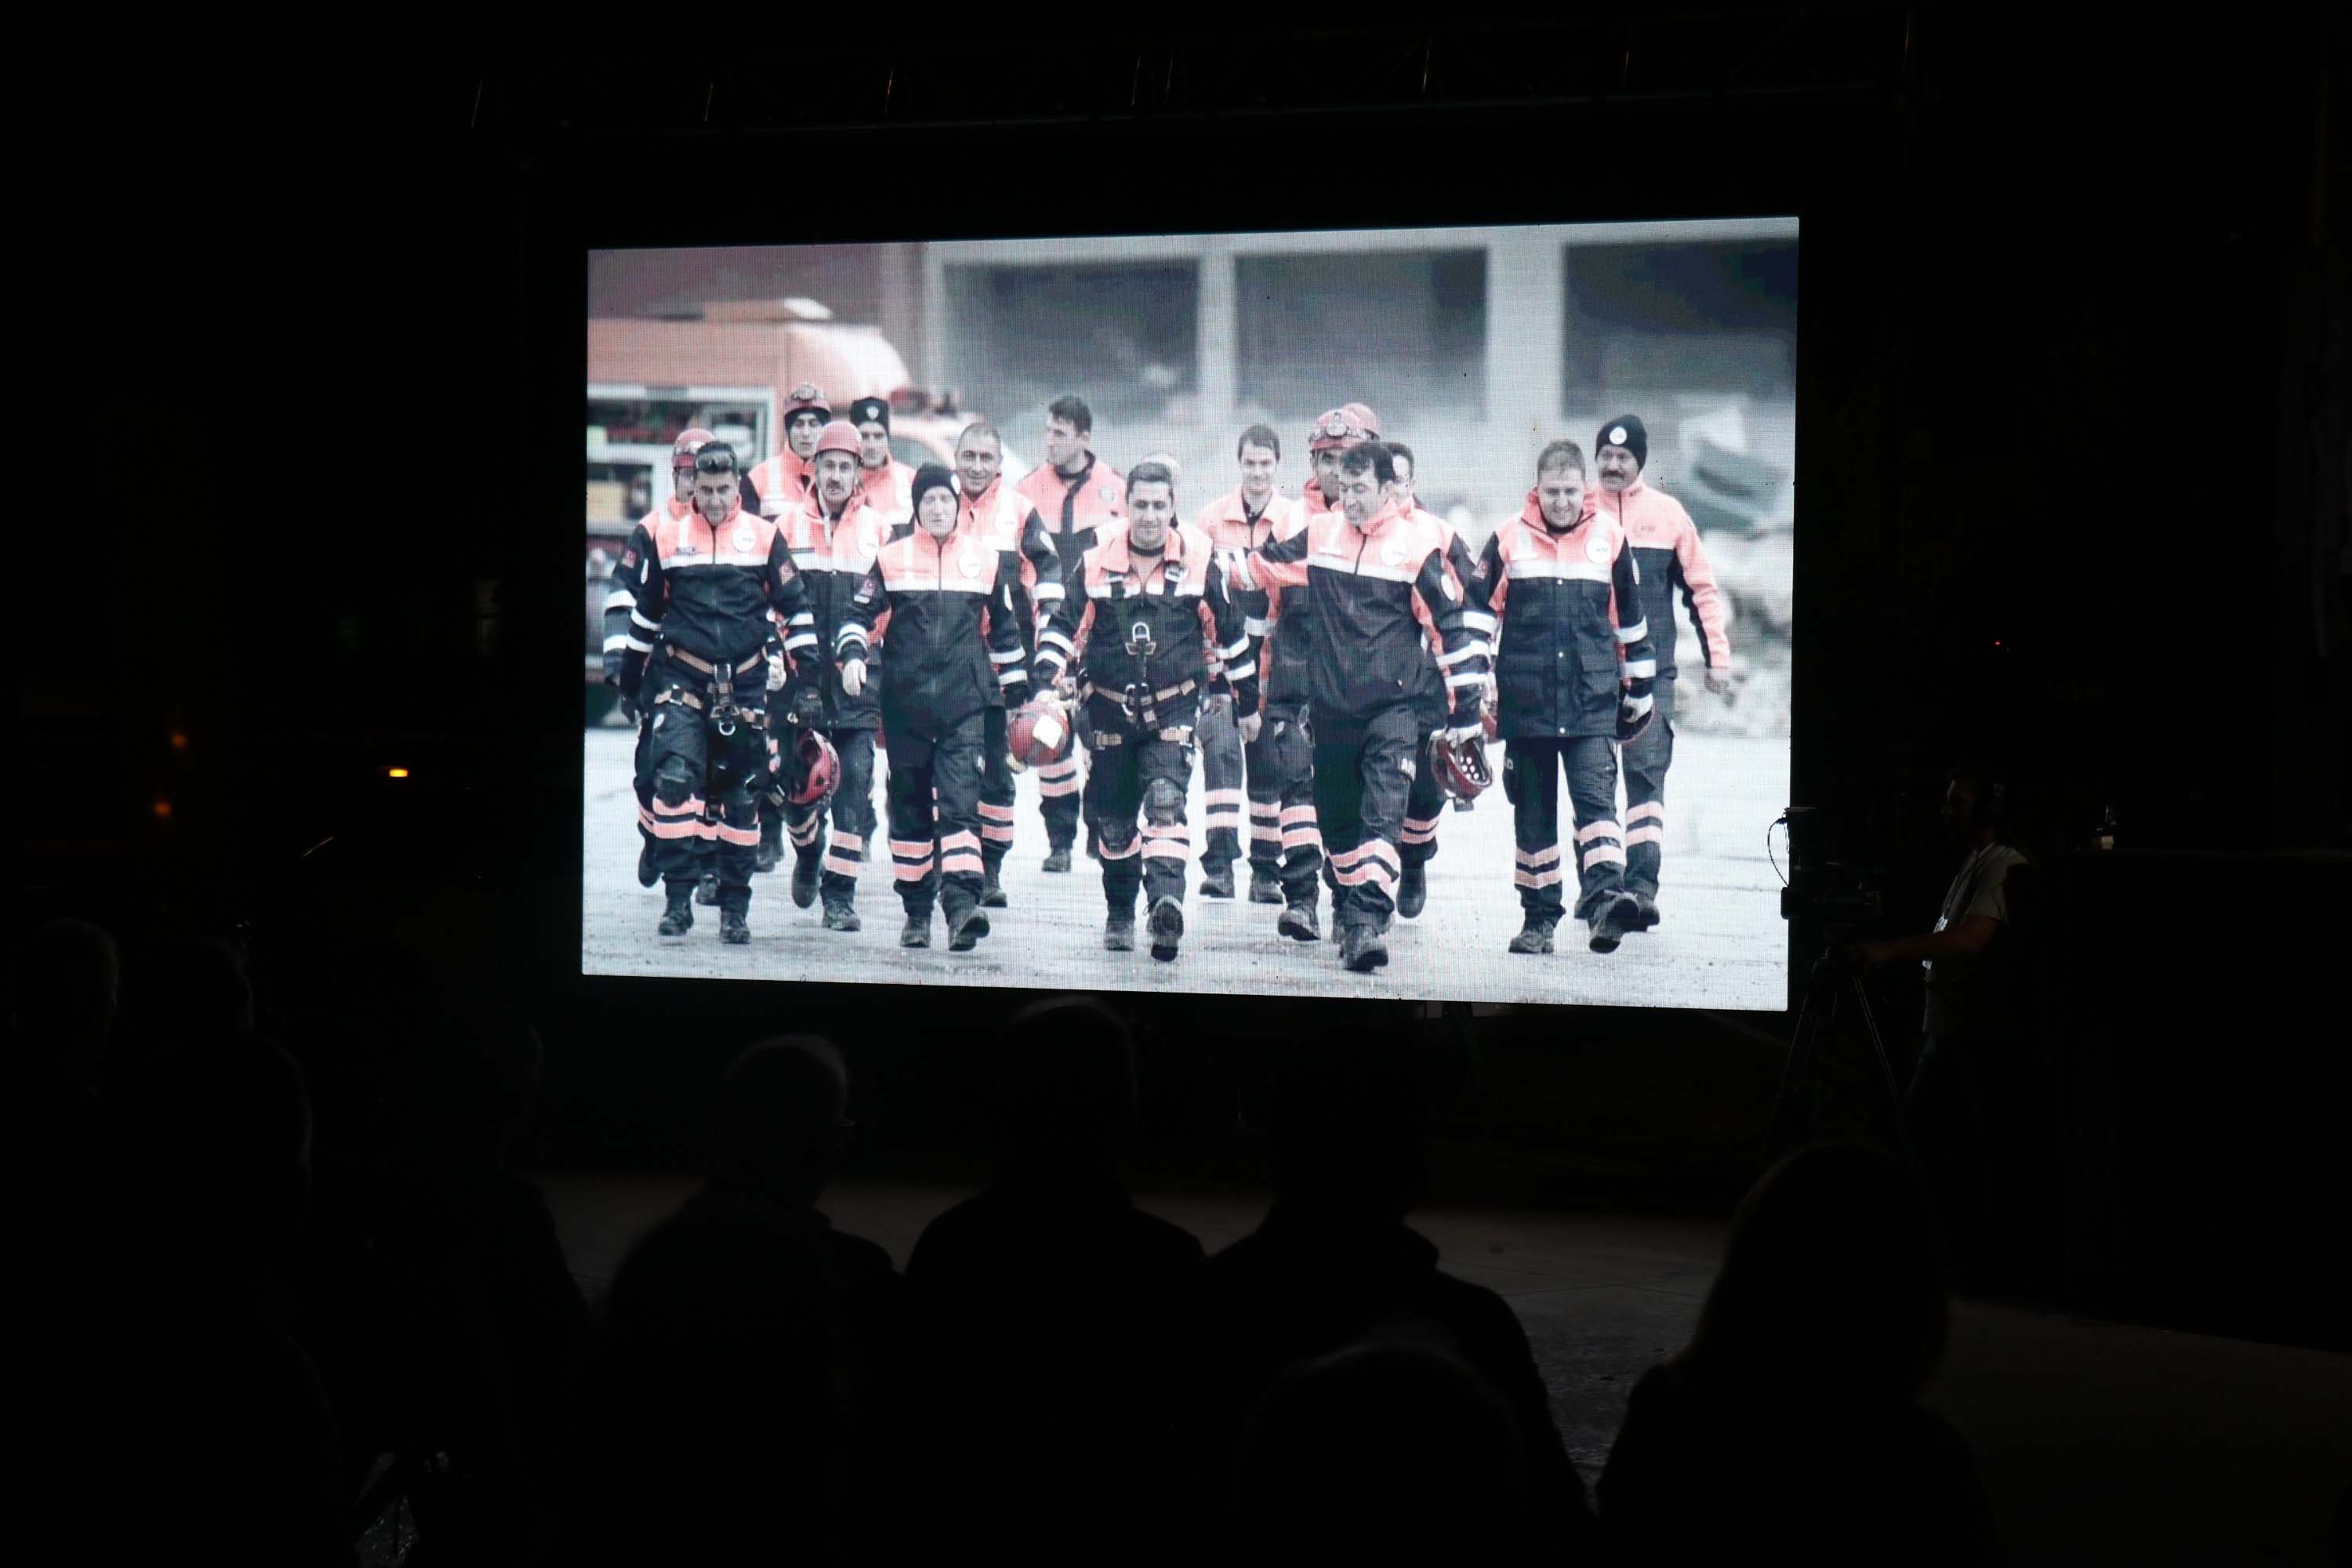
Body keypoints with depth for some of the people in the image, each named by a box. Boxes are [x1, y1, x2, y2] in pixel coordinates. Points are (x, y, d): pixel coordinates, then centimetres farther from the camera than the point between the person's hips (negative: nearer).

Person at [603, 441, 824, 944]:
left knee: (742, 795, 5)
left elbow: (797, 607, 6)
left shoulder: (766, 537, 1)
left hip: (745, 684, 1)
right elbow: (636, 605, 13)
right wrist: (625, 665, 17)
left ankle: (734, 906, 15)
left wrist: (806, 675, 2)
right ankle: (678, 897, -10)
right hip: (681, 678, -1)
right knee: (674, 776, -18)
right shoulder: (663, 536, 2)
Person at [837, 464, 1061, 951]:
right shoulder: (893, 558, 5)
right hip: (905, 698, 1)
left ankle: (961, 903, -23)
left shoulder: (987, 557, 6)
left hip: (965, 699, -1)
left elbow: (1005, 627, 15)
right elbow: (858, 613, 8)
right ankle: (917, 910, 18)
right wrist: (851, 655, -10)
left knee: (959, 798, -14)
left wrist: (1019, 689, 17)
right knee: (909, 804, 8)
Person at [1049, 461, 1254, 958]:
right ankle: (1119, 914, 30)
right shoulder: (1097, 560, -4)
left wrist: (1248, 702, 11)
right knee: (1113, 818, 11)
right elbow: (1065, 626, 1)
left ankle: (1167, 903, -34)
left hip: (1174, 706, -2)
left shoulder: (1199, 557, -5)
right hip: (1110, 706, 2)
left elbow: (1229, 631, 5)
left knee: (1166, 801, -22)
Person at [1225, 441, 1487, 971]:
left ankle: (1367, 921, -24)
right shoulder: (1319, 534, 6)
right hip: (1331, 704, 5)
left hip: (1393, 705, -5)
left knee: (1382, 814, -17)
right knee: (1337, 818, 14)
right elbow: (1259, 567, 19)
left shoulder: (1417, 542, -6)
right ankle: (1350, 906, 30)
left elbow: (1452, 621, -4)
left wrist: (1467, 704, -4)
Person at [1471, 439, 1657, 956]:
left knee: (1596, 794, -16)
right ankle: (1539, 918, 16)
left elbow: (1631, 619, 14)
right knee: (1532, 811, 7)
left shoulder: (1609, 538, 5)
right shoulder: (1509, 539, 2)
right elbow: (1477, 613, 6)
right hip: (1525, 700, 1)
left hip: (1593, 700, -1)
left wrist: (1639, 690, 18)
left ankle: (1604, 899, -28)